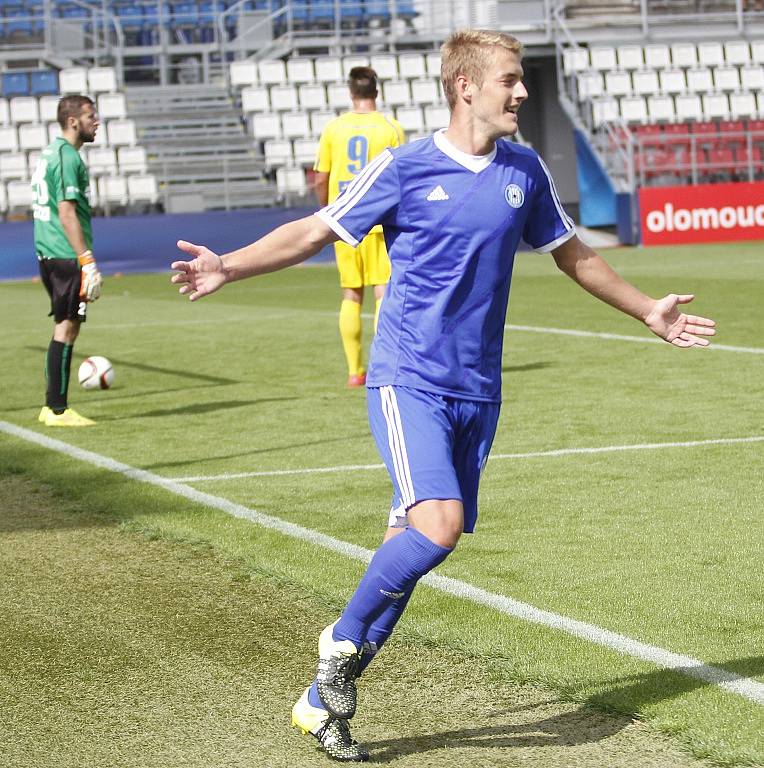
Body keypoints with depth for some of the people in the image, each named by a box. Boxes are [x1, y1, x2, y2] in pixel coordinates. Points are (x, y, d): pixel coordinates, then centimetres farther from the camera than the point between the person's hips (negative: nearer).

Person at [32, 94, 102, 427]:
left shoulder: (49, 153, 16)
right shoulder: (67, 157, -14)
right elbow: (67, 213, -20)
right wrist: (87, 260, -21)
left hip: (48, 254, 10)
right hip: (66, 256, -10)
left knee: (65, 326, 15)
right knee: (66, 327, -6)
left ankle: (52, 405, 19)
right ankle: (58, 410, -3)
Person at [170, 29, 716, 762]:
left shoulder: (525, 173, 8)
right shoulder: (405, 169, -6)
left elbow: (572, 254, 24)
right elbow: (314, 232, -1)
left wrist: (648, 311, 30)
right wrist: (229, 267, -14)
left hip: (476, 393, 5)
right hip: (406, 381, -5)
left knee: (410, 546, 4)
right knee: (439, 524, -24)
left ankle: (323, 701, 15)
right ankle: (343, 641, 0)